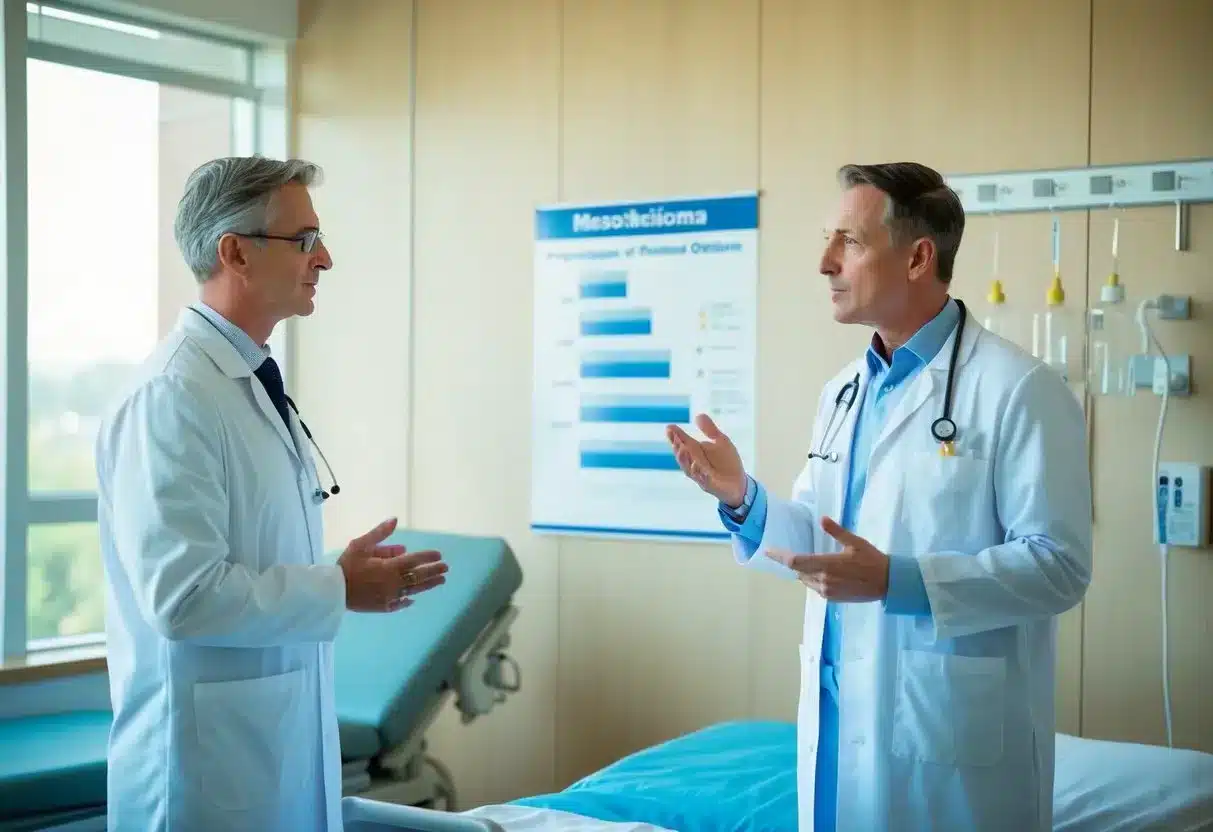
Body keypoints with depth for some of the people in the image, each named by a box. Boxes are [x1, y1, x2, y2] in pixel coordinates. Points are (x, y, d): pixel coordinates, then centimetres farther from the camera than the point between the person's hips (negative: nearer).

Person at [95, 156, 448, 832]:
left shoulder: (257, 382, 10)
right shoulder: (172, 395, -19)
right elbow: (182, 594, -25)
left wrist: (350, 574, 5)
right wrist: (341, 590, -16)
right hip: (211, 757, -9)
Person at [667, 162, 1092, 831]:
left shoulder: (1019, 390, -11)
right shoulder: (842, 393, 13)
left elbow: (1059, 564, -17)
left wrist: (897, 580, -25)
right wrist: (744, 500, -3)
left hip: (952, 733, -7)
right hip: (836, 720, 7)